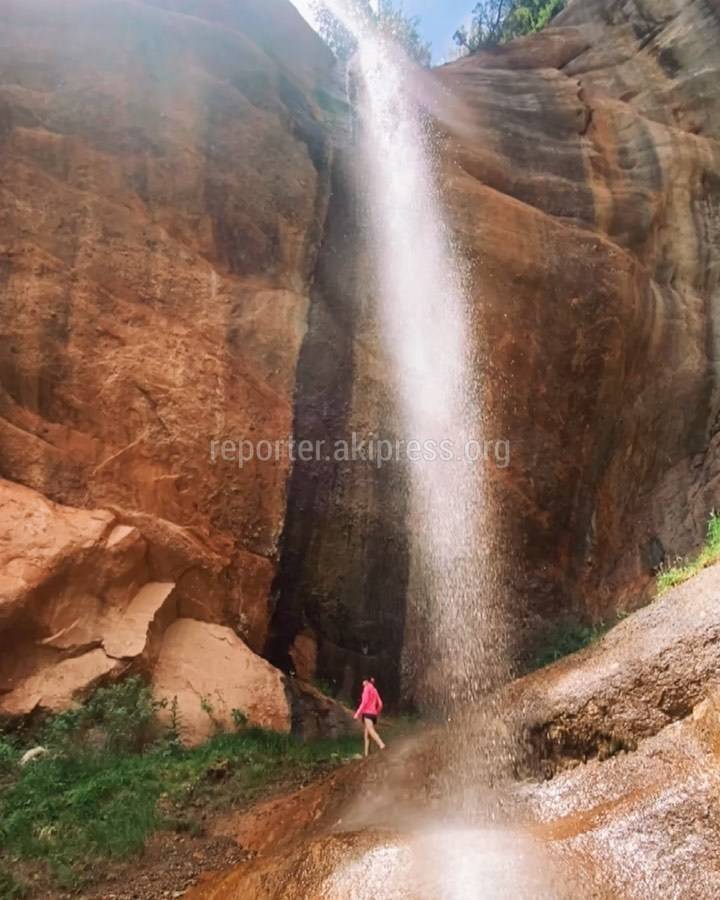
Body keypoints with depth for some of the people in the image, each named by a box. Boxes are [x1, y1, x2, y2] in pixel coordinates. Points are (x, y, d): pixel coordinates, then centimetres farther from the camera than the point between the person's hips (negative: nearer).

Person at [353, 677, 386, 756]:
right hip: (373, 714, 8)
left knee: (371, 731, -23)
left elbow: (364, 701, -11)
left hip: (367, 713, -8)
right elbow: (380, 704, 15)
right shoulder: (375, 690, 21)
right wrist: (377, 714, 24)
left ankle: (381, 744, -45)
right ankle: (366, 753, 2)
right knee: (366, 734, 9)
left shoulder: (367, 688, 0)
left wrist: (357, 713, -11)